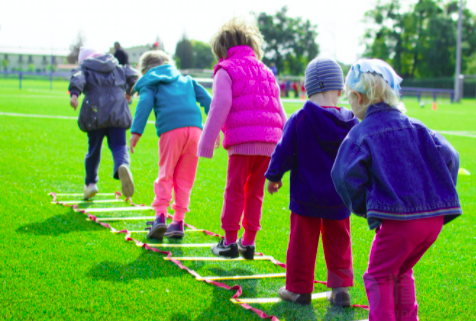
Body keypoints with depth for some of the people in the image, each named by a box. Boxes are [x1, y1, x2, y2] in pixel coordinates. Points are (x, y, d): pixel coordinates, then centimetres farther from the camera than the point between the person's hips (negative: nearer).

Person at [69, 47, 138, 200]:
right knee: (119, 146, -2)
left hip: (95, 114, -1)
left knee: (94, 149, 13)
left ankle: (91, 183, 21)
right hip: (118, 113, 1)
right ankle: (123, 166, -36)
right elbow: (133, 76, 11)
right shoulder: (118, 67, 21)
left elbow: (77, 78, -9)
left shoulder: (84, 69, 12)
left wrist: (74, 94, -27)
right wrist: (129, 92, 28)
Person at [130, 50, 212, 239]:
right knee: (184, 178, 10)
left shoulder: (150, 84, 17)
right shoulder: (186, 80, 30)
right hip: (195, 128, 3)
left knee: (165, 175, 6)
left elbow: (145, 104, -2)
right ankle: (178, 222, 9)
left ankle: (160, 216, -10)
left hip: (171, 131, -3)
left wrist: (136, 131, -10)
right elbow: (206, 100, 20)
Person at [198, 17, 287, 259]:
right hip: (269, 142, 6)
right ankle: (248, 242, 15)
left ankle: (229, 242, 7)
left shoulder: (226, 70, 5)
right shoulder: (266, 72, 25)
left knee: (235, 191, 3)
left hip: (242, 140, -6)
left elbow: (220, 108, -6)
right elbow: (279, 112, 24)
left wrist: (207, 144, -4)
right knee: (255, 193, 12)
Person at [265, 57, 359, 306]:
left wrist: (274, 176, 8)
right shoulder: (350, 123, -4)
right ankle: (341, 288, 13)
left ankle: (299, 289, 15)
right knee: (338, 243, 14)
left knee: (302, 242, 7)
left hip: (306, 196, -2)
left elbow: (284, 152, -7)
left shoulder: (299, 120, -13)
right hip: (339, 198, 2)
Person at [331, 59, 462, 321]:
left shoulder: (361, 134, -3)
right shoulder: (415, 127, 12)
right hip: (435, 218, 6)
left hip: (397, 219, -6)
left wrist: (362, 207, 1)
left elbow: (346, 176, -14)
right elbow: (448, 156, 5)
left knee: (379, 277, 8)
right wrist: (440, 196, 13)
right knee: (402, 273, 24)